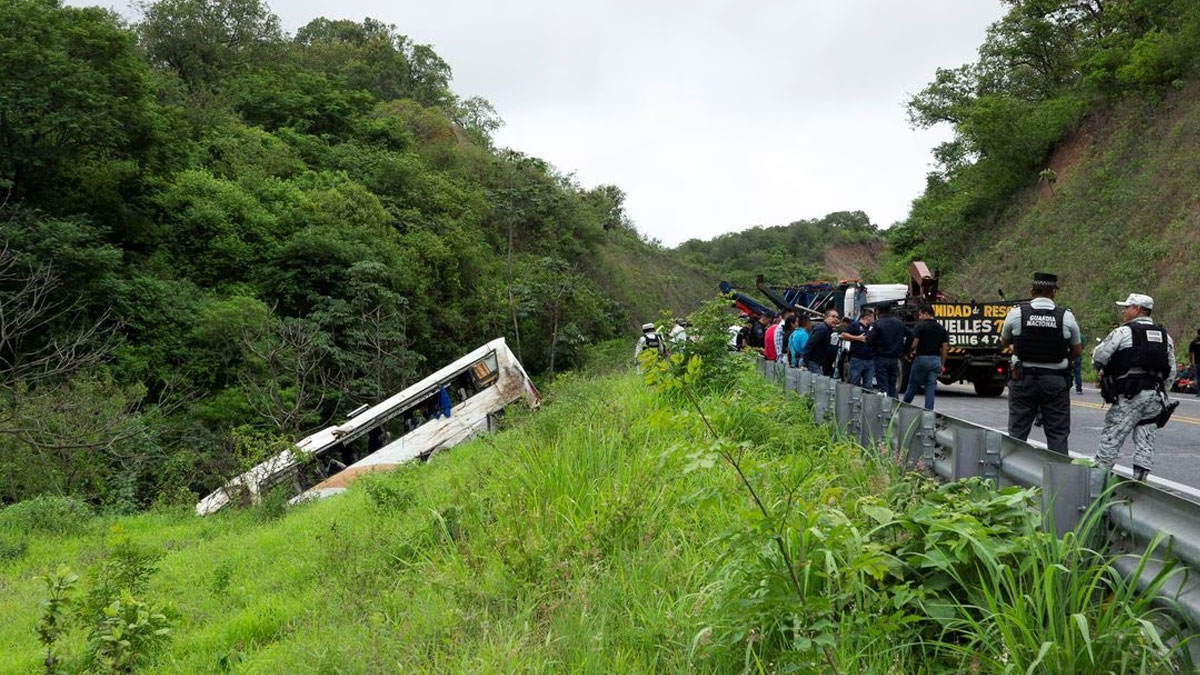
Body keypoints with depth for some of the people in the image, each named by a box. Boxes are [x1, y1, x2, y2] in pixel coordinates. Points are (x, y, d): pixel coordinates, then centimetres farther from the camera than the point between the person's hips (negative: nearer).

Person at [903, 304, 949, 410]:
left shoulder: (920, 327, -8)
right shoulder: (941, 329, 8)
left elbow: (914, 344, -14)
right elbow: (944, 348, 8)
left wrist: (910, 354, 5)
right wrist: (942, 365, 13)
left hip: (921, 358, -4)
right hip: (936, 360, 4)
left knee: (912, 386, 8)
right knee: (931, 388, 4)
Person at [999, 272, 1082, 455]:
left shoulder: (1016, 313, -5)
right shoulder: (1066, 316, -5)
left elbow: (1004, 342, 10)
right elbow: (1077, 351, 5)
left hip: (1023, 379, 0)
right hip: (1056, 381, 0)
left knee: (1017, 430, 8)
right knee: (1058, 433, 6)